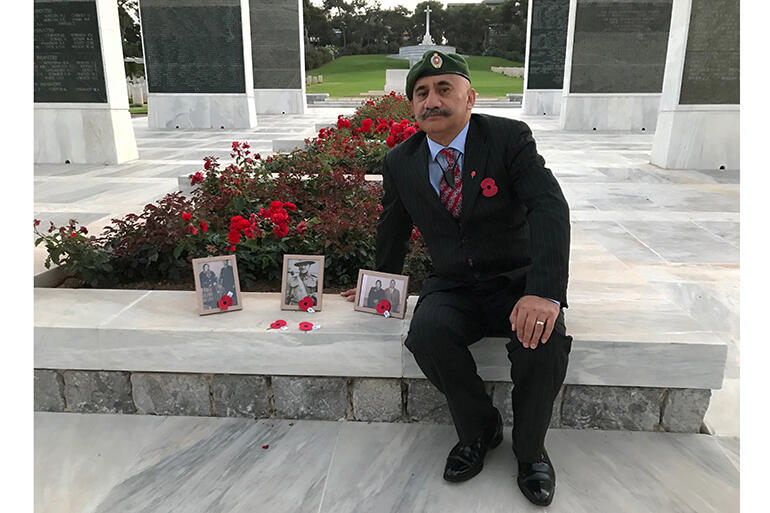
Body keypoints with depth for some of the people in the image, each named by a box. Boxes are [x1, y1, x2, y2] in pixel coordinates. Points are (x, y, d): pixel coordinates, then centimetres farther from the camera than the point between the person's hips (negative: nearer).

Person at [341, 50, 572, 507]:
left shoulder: (510, 138, -9)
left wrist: (544, 292, -35)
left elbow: (549, 207, -22)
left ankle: (530, 448, 1)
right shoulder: (400, 163, 2)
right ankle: (479, 429, 1)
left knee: (544, 340, -31)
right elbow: (393, 230, 17)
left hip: (518, 281, -2)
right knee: (427, 333, -29)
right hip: (454, 288, 2)